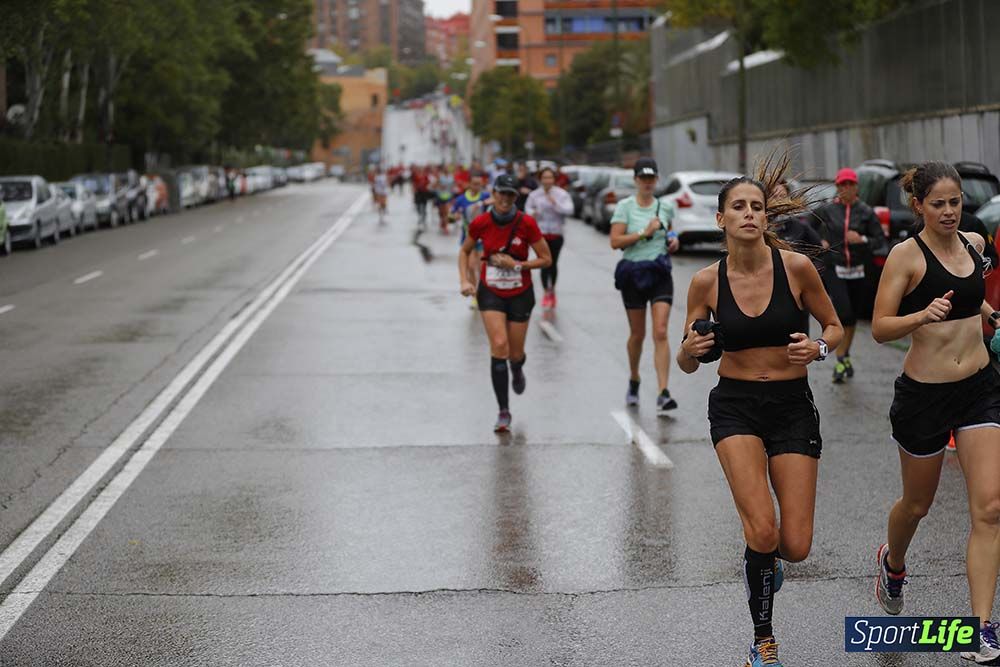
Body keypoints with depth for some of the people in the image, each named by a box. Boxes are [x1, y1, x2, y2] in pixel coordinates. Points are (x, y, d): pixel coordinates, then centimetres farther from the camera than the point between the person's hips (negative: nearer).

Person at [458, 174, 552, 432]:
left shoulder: (526, 223, -13)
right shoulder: (480, 223, -8)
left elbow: (546, 259, -7)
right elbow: (465, 251, 9)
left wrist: (516, 265, -18)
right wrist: (465, 280, -5)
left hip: (520, 294, 0)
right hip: (490, 293, 0)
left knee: (515, 353, 7)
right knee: (499, 345, -17)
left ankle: (517, 371, 49)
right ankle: (503, 412, -10)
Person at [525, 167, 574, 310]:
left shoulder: (562, 194, -5)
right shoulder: (535, 194, 1)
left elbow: (569, 210, -15)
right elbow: (528, 207, 14)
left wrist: (555, 203, -27)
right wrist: (532, 213, -8)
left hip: (556, 234, 0)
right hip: (541, 233, 0)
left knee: (553, 263, 7)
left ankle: (552, 289, 28)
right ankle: (546, 292, 1)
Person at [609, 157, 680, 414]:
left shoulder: (666, 207, 7)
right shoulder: (624, 207, -4)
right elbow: (615, 241, -12)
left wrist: (673, 240, 5)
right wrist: (644, 233, -19)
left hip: (660, 274, 1)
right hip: (633, 274, -1)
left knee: (660, 333, -11)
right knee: (637, 334, 10)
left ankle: (663, 394, -16)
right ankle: (634, 381, 36)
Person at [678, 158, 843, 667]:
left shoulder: (796, 267, -8)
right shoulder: (706, 282, -5)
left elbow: (835, 327, 5)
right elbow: (687, 363, 5)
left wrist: (819, 347, -17)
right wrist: (691, 349, -19)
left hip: (793, 406, 1)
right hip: (734, 406, -1)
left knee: (795, 546, -3)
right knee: (763, 532, -18)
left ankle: (764, 560, 37)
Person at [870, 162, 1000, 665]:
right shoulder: (907, 255, -12)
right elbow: (880, 328, -17)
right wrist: (923, 315, -32)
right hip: (924, 393, -4)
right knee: (917, 504, 14)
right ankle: (893, 561, 49)